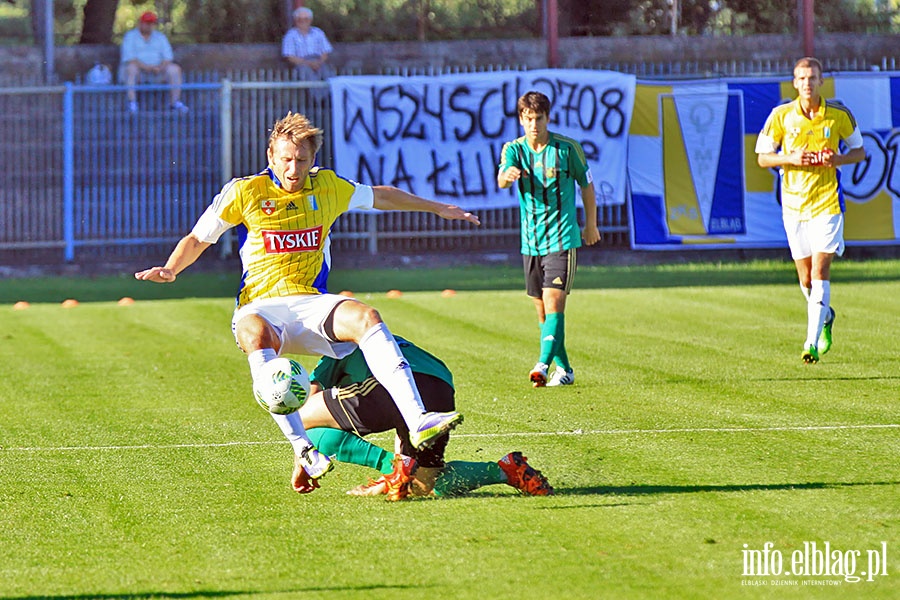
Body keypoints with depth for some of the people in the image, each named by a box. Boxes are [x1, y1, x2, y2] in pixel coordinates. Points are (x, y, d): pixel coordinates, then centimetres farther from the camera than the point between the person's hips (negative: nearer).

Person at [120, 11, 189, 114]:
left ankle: (175, 102, -19)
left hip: (157, 72, 3)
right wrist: (146, 67, -26)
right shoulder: (130, 36, 1)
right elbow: (129, 58, -13)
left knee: (175, 69, -21)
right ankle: (132, 103, -39)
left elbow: (168, 57, 4)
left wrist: (160, 68, -18)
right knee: (132, 68, -37)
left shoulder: (160, 37, 13)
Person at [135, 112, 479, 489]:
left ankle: (418, 422, -42)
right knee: (255, 334, -40)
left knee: (365, 317, -30)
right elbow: (198, 238, 14)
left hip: (312, 303, 3)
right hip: (261, 305, -2)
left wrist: (438, 208, 37)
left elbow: (380, 196, 30)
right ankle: (303, 450, -47)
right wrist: (170, 270, -5)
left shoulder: (327, 187, 12)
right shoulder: (245, 192, 4)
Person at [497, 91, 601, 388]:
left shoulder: (567, 148, -5)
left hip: (562, 238, -4)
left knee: (553, 303, -16)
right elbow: (501, 180, -21)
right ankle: (564, 369, 23)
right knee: (542, 309, 10)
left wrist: (591, 225, 17)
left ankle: (544, 365, -27)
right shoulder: (514, 149, -1)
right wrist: (508, 175, -46)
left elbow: (586, 184, 10)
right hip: (530, 241, 4)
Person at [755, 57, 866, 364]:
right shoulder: (781, 116, -1)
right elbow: (762, 157, 3)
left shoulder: (840, 115, -2)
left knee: (820, 270, -14)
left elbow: (859, 151, 10)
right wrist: (791, 158, -16)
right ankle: (825, 316, 39)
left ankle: (812, 342, -15)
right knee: (806, 279, 8)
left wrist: (838, 159, -12)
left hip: (827, 202, -2)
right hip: (793, 202, 2)